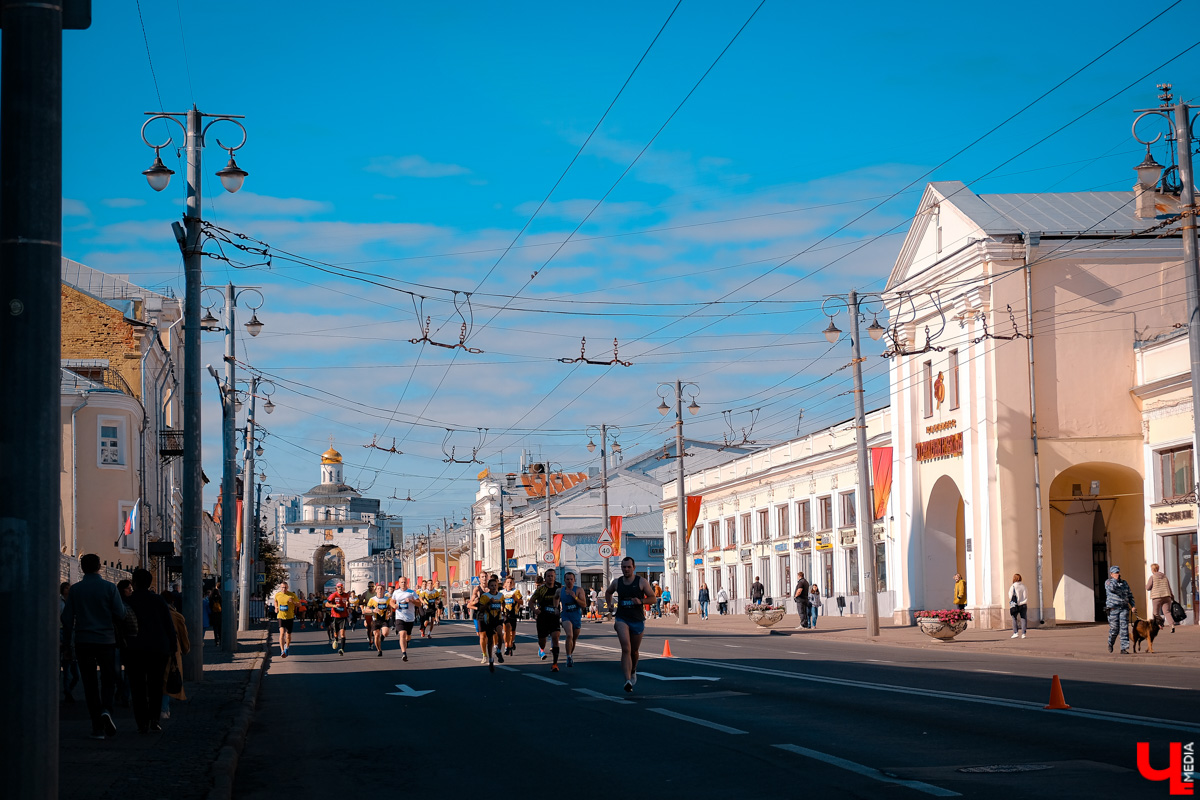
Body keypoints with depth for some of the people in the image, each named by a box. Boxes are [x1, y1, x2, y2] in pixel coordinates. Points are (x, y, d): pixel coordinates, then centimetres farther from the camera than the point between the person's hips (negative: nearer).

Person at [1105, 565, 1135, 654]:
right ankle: (1110, 643, 30)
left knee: (1124, 629, -8)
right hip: (1113, 609, -3)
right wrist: (1115, 579, -9)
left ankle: (1124, 649, -9)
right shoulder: (1108, 582, 2)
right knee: (1114, 629, 1)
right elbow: (1112, 588, -21)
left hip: (1124, 608, 3)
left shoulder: (1124, 583, 14)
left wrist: (1132, 606, 7)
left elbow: (1130, 595, 20)